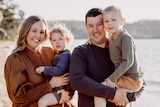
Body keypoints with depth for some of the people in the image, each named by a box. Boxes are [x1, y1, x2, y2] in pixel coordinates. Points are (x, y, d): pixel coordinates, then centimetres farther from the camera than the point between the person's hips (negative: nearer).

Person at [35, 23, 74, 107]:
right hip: (56, 88, 11)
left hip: (61, 91, -11)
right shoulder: (59, 55, 14)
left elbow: (59, 71, -29)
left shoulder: (64, 55, -17)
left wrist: (44, 69, -24)